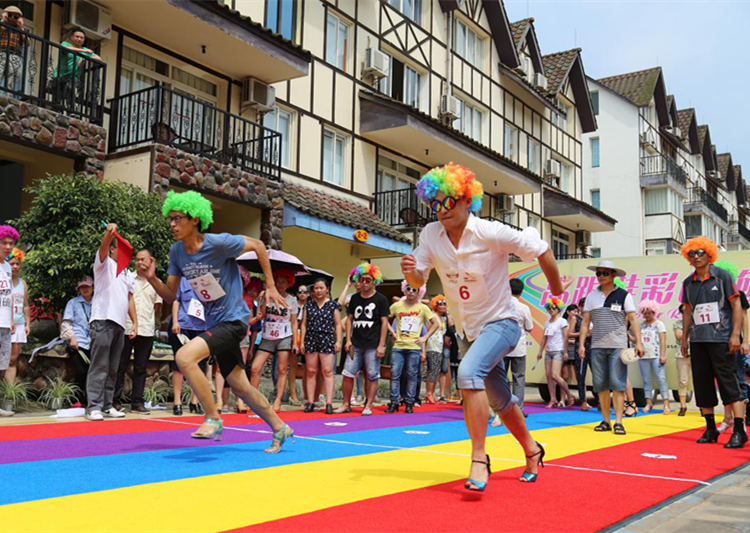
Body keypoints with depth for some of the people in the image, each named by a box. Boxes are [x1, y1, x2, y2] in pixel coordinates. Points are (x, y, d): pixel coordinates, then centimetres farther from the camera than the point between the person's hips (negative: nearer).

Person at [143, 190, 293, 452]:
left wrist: (270, 287, -4)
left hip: (233, 320, -8)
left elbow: (258, 245, -4)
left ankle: (213, 418, -11)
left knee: (184, 356, -26)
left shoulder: (220, 243, -18)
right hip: (214, 322, 8)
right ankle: (279, 428, 30)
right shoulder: (177, 252, 1)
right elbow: (170, 295, 6)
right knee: (239, 386, 13)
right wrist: (152, 279, -13)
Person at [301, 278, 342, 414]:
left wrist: (338, 341, -3)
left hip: (327, 340, -2)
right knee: (311, 371, 3)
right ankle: (310, 402, 6)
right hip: (311, 339, 3)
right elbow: (304, 324, 12)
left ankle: (329, 403, -9)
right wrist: (302, 341, 6)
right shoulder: (309, 304, 12)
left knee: (327, 371, -7)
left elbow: (338, 324, 5)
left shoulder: (333, 305, 5)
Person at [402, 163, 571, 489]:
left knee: (469, 373, -33)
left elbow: (542, 251, -11)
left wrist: (557, 289, 1)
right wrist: (411, 271, -27)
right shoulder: (430, 234, -7)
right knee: (501, 402, 18)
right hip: (467, 330, 6)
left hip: (499, 323, -6)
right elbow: (419, 281, -4)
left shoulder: (492, 233, -21)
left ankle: (479, 459, -23)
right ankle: (531, 451, 43)